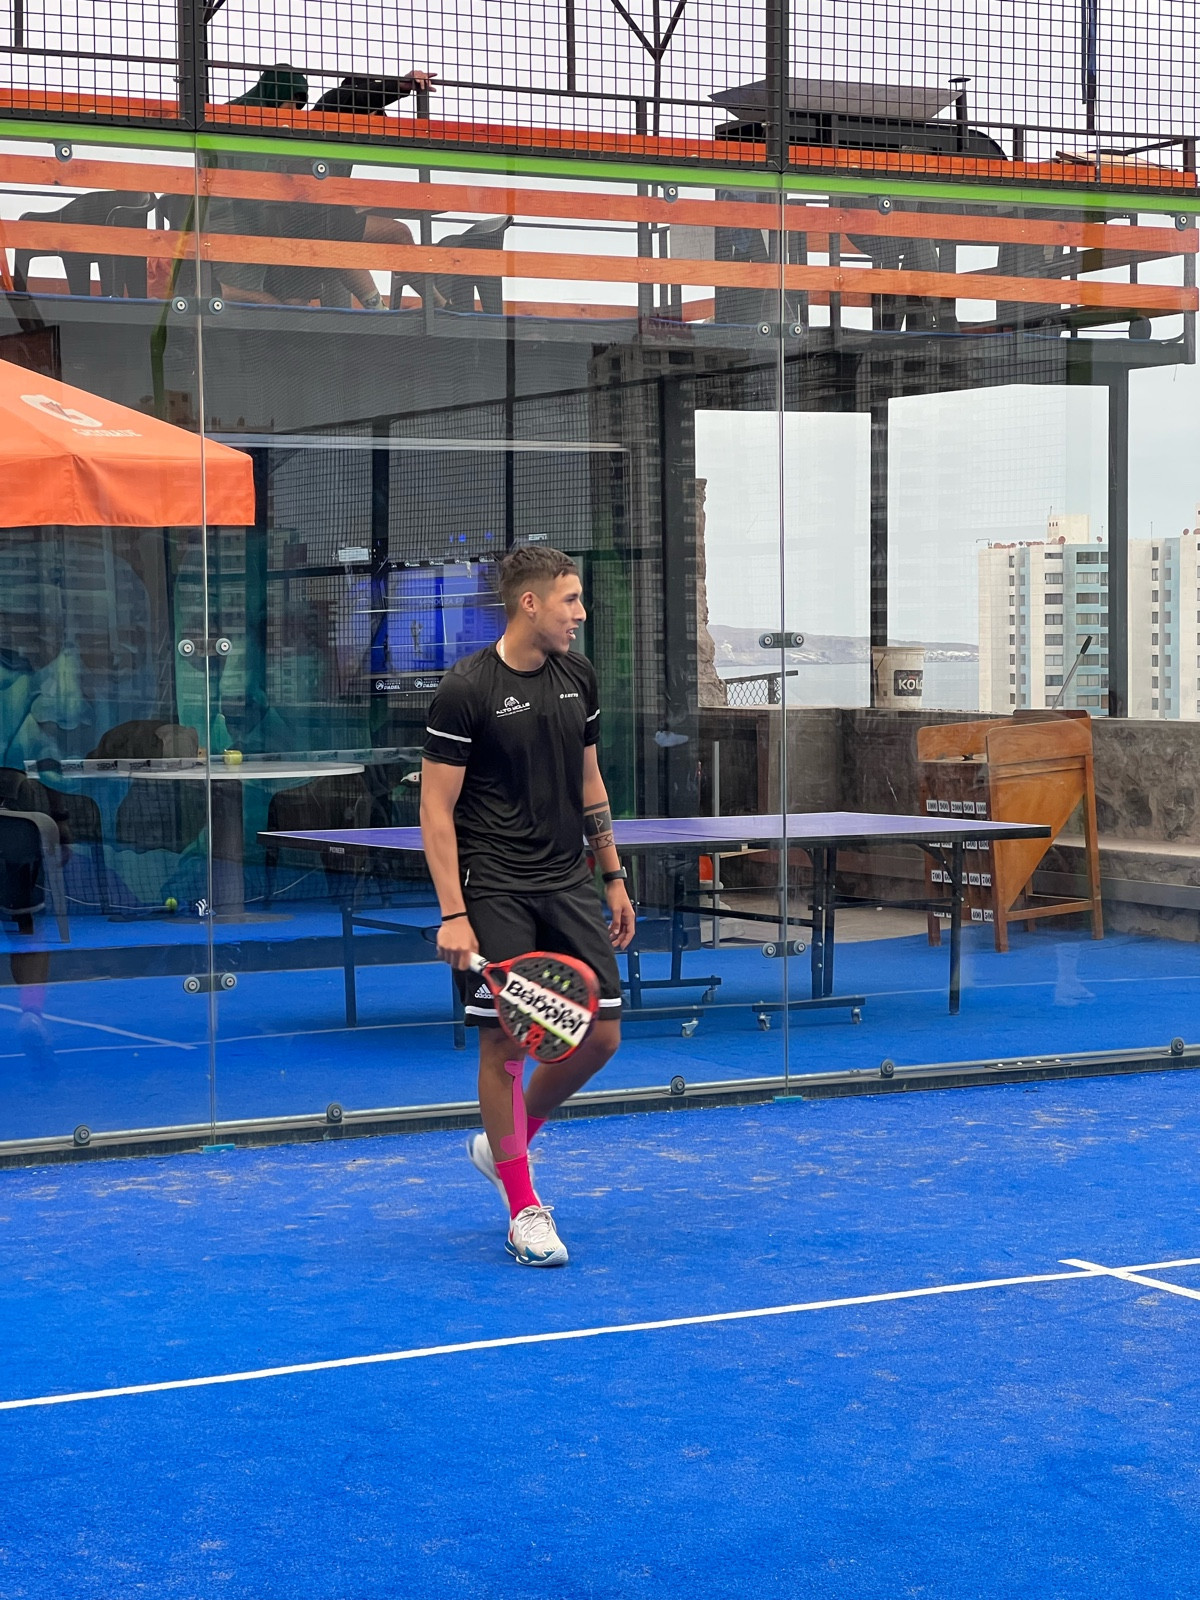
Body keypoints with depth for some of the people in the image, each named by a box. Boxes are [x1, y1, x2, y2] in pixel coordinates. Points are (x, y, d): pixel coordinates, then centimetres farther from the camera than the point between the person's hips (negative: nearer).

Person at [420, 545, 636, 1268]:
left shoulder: (579, 676, 7)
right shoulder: (466, 690, -12)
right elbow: (436, 808, -11)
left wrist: (614, 876, 16)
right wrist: (453, 915, -17)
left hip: (570, 882, 6)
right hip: (496, 891, -6)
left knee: (601, 1035, 3)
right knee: (505, 1043, -4)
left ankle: (504, 1145, 27)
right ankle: (524, 1207, 10)